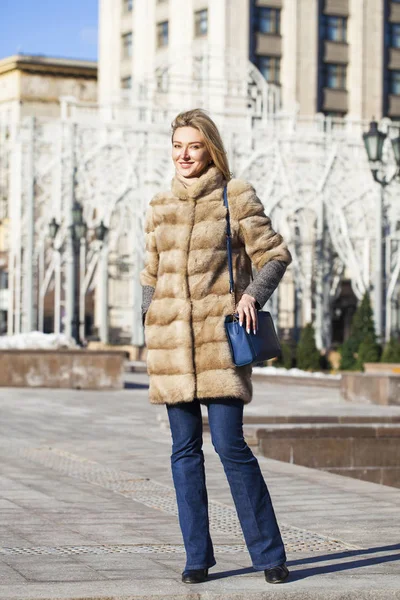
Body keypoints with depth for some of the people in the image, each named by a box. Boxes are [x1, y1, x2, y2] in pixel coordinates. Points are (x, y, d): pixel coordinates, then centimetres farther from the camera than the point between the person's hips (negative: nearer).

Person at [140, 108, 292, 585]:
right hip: (171, 339, 4)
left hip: (219, 335, -4)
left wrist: (253, 294, -14)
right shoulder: (159, 207, 14)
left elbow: (275, 255, 2)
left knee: (230, 443, -9)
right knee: (185, 448, 4)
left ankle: (269, 554, 3)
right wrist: (149, 329, 12)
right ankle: (197, 556, 12)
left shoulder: (236, 197, 2)